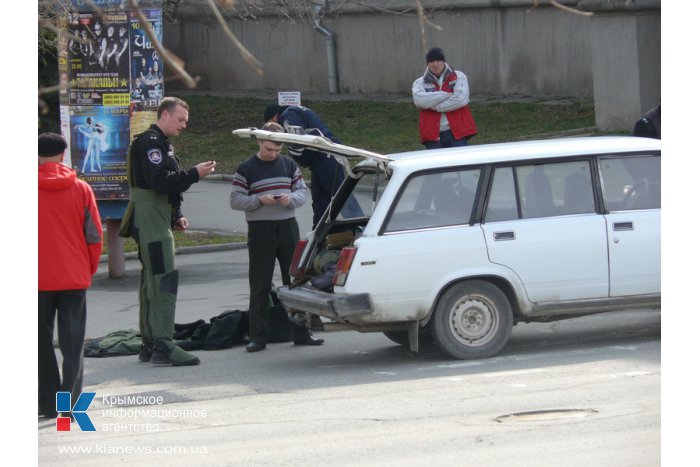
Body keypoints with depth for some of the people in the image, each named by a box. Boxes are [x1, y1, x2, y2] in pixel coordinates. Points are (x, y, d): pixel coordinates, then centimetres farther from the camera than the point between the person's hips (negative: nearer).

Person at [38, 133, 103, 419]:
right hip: (75, 278, 1)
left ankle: (48, 403, 10)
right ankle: (71, 402, -3)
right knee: (73, 343, 4)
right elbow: (95, 235, 0)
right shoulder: (81, 189, -3)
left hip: (39, 279, -1)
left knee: (42, 343, 10)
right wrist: (90, 269, 14)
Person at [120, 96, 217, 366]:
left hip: (157, 220, 11)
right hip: (151, 222, -11)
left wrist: (176, 217, 15)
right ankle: (163, 346, -20)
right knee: (164, 279, -15)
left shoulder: (161, 144, 21)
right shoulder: (149, 143, -12)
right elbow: (160, 182, -23)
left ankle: (149, 345, 17)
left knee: (152, 281, 13)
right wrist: (194, 174, -20)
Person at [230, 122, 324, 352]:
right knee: (259, 285, -2)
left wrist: (291, 198, -10)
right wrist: (259, 200, -18)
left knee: (295, 280, 5)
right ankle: (258, 337, 2)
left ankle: (300, 333, 12)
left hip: (287, 227, 3)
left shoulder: (289, 165, 9)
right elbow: (235, 200, -3)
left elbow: (303, 191, 12)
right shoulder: (246, 169, -1)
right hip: (260, 229, -3)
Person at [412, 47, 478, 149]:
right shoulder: (420, 83, 10)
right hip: (433, 136, 1)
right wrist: (446, 94, -13)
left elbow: (461, 99, -10)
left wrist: (434, 106, -9)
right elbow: (419, 100, -12)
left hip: (456, 133, -1)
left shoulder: (459, 77, 7)